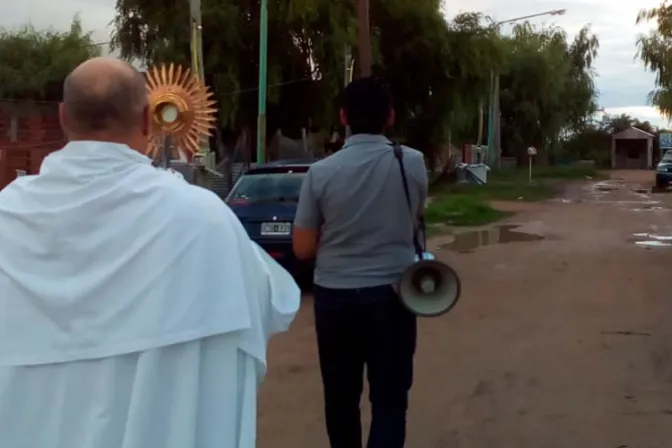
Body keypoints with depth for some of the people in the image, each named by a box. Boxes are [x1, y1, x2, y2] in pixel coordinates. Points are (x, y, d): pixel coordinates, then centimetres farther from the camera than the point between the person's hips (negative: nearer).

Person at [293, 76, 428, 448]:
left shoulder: (321, 172, -8)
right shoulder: (412, 163, -6)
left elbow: (303, 249, -3)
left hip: (334, 296, 1)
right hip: (390, 295, -1)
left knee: (341, 396, 16)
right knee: (389, 398, 4)